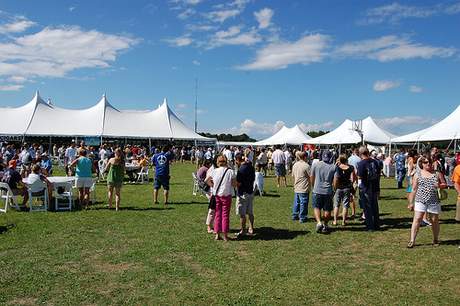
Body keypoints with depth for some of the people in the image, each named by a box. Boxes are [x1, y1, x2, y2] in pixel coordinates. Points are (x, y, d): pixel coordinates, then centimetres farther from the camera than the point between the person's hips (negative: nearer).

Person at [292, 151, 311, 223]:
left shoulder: (295, 165, 6)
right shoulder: (306, 165, -16)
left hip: (296, 188, 7)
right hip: (304, 189, -7)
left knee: (296, 202, 17)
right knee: (303, 203, 1)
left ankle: (295, 216, 25)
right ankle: (302, 218, 7)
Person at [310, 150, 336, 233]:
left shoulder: (315, 165, -2)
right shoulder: (333, 167, -4)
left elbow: (311, 178, 5)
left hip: (317, 190, 0)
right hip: (328, 191, 0)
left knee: (316, 207, 12)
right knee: (327, 210, 12)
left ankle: (319, 222, -7)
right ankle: (325, 225, 20)